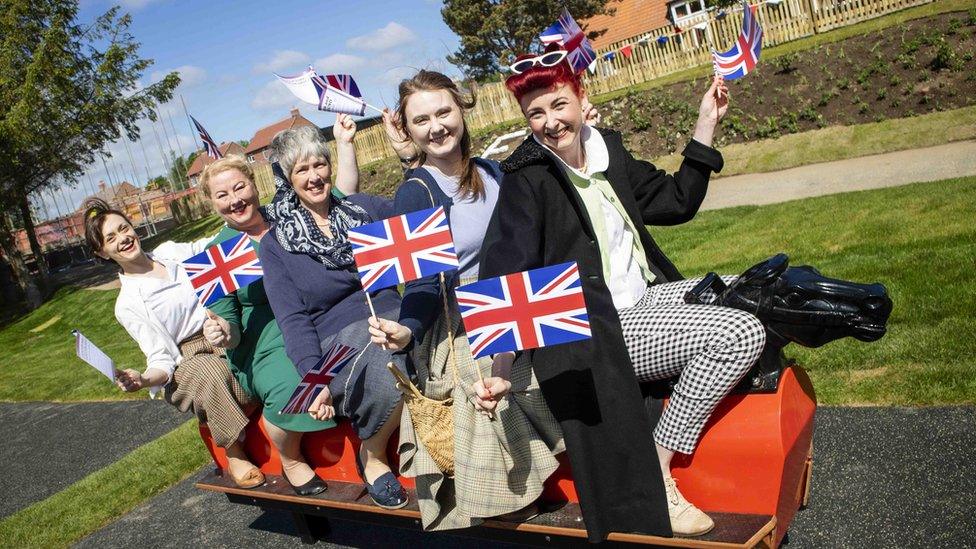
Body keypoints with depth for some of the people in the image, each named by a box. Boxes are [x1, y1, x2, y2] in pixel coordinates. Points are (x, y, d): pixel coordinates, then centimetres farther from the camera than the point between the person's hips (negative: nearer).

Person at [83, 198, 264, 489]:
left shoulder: (172, 251, 8)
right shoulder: (128, 304, -4)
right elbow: (161, 359, -10)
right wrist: (144, 379, -33)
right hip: (186, 361, -4)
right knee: (211, 371, -38)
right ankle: (234, 453, -19)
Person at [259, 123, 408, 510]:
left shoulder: (364, 207, 14)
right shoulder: (275, 243, 6)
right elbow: (293, 319, -3)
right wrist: (315, 379, -15)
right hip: (338, 337, -3)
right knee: (392, 377, -36)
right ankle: (371, 457, -4)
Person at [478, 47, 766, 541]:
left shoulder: (607, 148, 9)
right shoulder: (526, 179, -13)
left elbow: (676, 203, 17)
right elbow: (504, 276, -24)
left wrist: (706, 124, 11)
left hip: (648, 295, 9)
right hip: (599, 327, -8)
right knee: (741, 334, -20)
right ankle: (655, 475, -10)